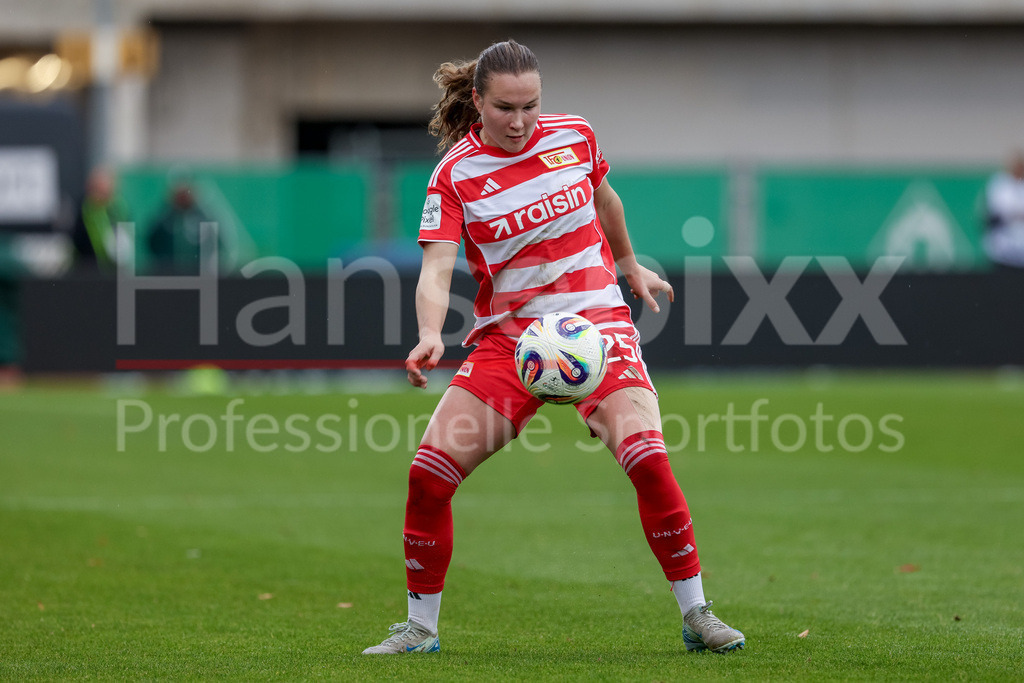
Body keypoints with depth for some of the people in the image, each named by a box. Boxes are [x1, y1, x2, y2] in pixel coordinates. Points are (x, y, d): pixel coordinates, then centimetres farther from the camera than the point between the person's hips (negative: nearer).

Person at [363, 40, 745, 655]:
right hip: (506, 337, 0)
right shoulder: (456, 174, -8)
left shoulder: (574, 136, 0)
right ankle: (421, 625, 7)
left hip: (596, 322, 0)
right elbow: (436, 270, -17)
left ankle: (695, 614, -8)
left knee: (647, 458, -22)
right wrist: (430, 334, -36)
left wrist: (631, 267, 34)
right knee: (429, 473, -11)